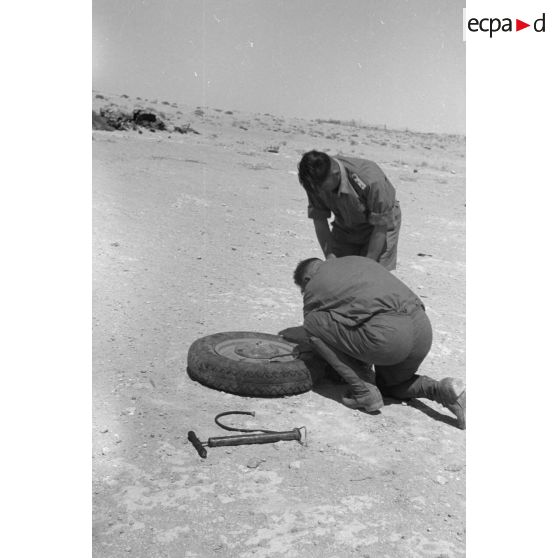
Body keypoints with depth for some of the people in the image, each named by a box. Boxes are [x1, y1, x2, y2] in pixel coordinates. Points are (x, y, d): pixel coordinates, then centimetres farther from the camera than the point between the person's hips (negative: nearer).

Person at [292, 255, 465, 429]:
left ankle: (365, 392, 9)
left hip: (386, 335, -8)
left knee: (313, 324, 11)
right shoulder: (357, 260, 31)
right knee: (389, 385, 34)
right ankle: (442, 390, 7)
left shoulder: (313, 286, 13)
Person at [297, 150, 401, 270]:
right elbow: (319, 222, -11)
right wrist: (329, 255, -20)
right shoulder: (317, 181, -23)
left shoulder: (370, 180, -37)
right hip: (345, 229, 4)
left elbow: (381, 226, -26)